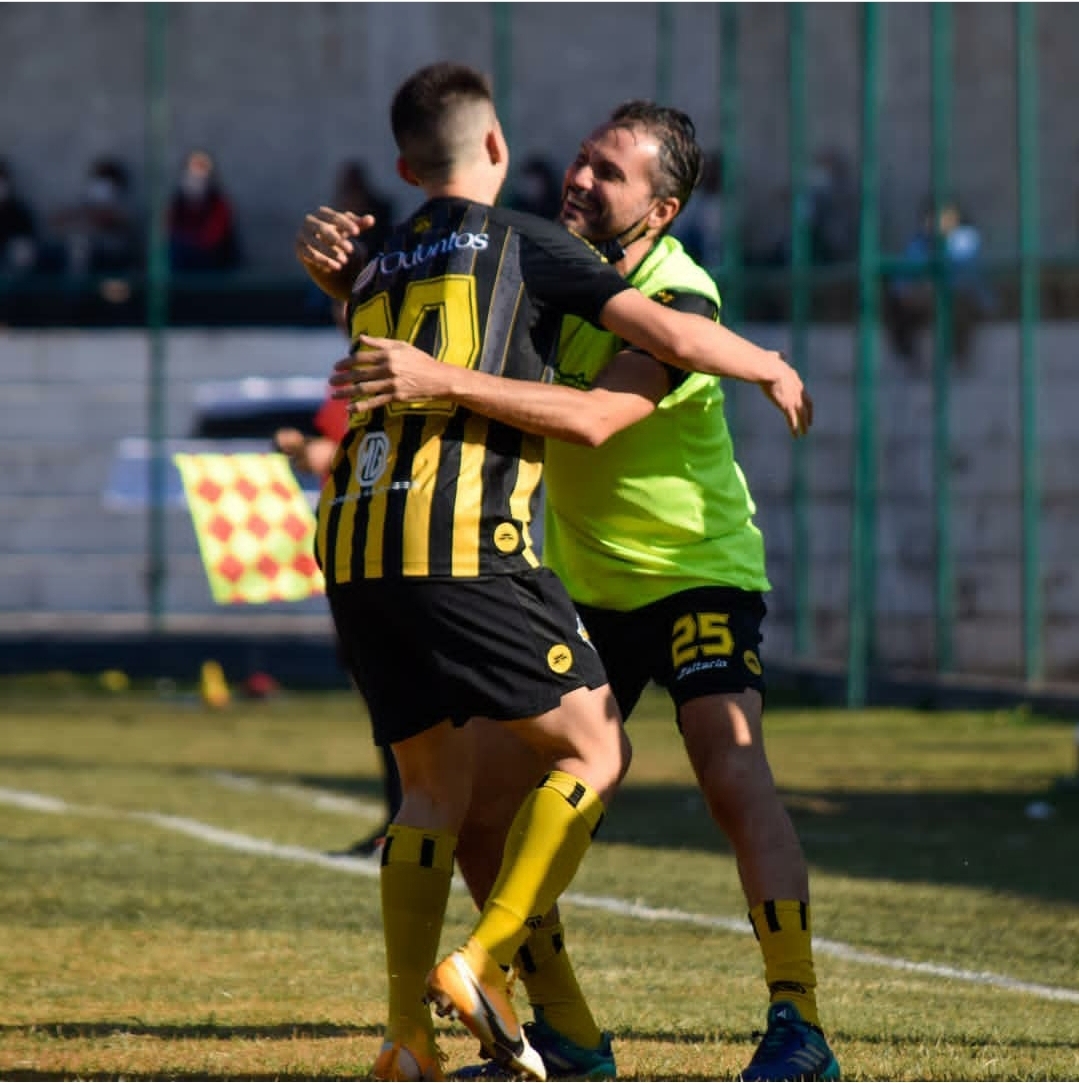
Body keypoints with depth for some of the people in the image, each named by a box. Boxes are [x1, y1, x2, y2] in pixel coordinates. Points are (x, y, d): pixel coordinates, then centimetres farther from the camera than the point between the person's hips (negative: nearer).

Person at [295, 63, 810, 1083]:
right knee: (593, 751, 3)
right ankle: (483, 966, -10)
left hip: (353, 542, 7)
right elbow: (671, 336, 2)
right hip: (462, 540, -7)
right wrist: (772, 366, 17)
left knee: (434, 788, 14)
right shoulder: (524, 243, 5)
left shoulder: (378, 271, 22)